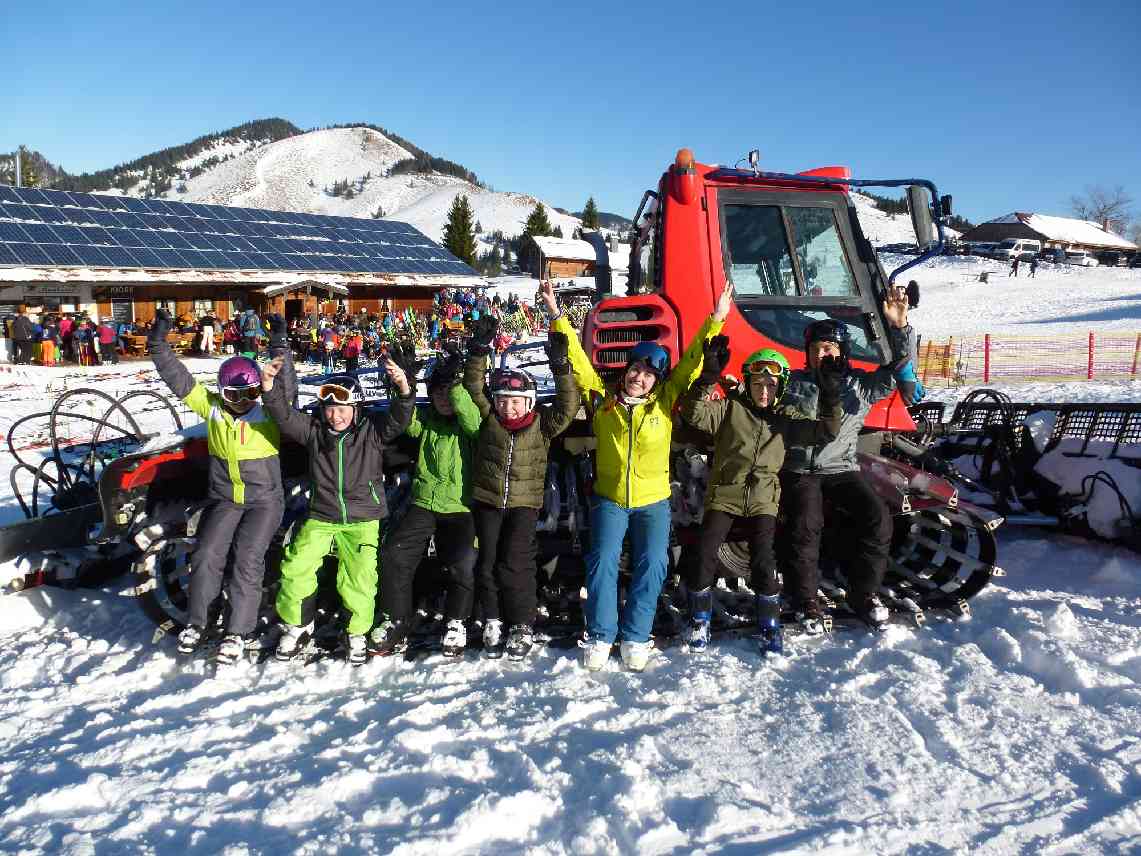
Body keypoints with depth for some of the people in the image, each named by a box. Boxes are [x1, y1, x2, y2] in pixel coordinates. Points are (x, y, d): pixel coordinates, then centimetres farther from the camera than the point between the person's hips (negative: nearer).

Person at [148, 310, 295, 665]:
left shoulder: (269, 409, -7)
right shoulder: (212, 407, 0)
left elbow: (286, 384, -22)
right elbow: (180, 381, -2)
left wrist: (279, 348, -32)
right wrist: (159, 344, -9)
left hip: (264, 500, -3)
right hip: (223, 499, 3)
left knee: (247, 559, -12)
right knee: (207, 555, -8)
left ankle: (237, 631, -2)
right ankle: (197, 622, 11)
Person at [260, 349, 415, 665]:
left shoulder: (371, 430, -7)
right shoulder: (313, 429, -2)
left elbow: (398, 419, -22)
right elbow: (284, 415, -13)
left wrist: (403, 390, -42)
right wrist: (269, 386, -31)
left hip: (362, 520, -2)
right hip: (321, 517, 2)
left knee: (359, 579, -8)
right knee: (295, 569, -4)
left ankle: (357, 633, 16)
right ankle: (297, 626, 21)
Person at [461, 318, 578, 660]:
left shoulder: (542, 424, -2)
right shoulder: (488, 417, 2)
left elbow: (567, 407, -13)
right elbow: (474, 387, -3)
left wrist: (561, 367, -22)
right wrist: (479, 350, -15)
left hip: (525, 503, -2)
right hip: (487, 500, 3)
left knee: (515, 564, -8)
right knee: (488, 562, 4)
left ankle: (522, 627, 6)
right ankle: (492, 623, 17)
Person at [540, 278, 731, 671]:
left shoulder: (664, 401, -2)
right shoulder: (602, 398, -2)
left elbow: (692, 362, -2)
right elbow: (578, 361, -4)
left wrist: (715, 321, -7)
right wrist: (557, 316, -8)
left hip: (653, 501, 1)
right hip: (609, 499, 0)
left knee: (652, 565, -6)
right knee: (603, 561, -8)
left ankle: (635, 637, 5)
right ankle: (600, 636, 4)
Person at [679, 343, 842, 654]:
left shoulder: (784, 418, 8)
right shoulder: (730, 409, 0)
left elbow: (824, 431, 2)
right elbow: (694, 415, -15)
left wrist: (831, 400, -14)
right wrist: (707, 380, -29)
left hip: (762, 500, 1)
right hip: (723, 495, -1)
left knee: (763, 561, -9)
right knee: (705, 556, -7)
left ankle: (769, 625, 11)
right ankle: (700, 620, 14)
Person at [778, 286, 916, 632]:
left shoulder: (860, 384, 13)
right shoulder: (793, 383, 12)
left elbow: (897, 368, 6)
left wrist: (899, 327, -7)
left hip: (841, 470, 2)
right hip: (799, 471, -2)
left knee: (878, 519, -18)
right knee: (806, 526, -27)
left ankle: (864, 594, 0)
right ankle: (805, 601, -11)